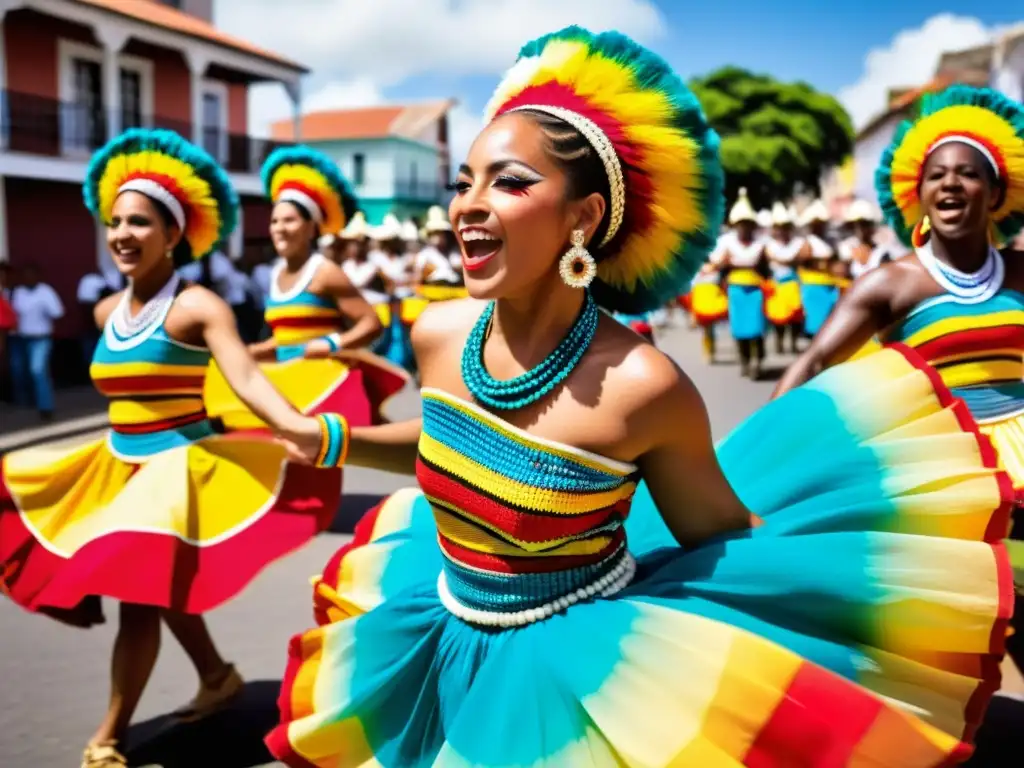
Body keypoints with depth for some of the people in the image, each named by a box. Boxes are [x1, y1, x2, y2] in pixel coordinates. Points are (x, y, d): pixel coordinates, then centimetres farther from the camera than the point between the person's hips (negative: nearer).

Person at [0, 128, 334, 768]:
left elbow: (246, 378, -29)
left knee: (139, 599, -7)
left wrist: (300, 428, -45)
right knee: (164, 588, 18)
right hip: (118, 465, 8)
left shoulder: (198, 306, -15)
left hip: (176, 467, -7)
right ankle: (218, 676, 41)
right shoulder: (108, 311, 6)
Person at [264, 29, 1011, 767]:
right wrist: (335, 439, 13)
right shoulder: (438, 334, -10)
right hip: (449, 655, 5)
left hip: (579, 675, -5)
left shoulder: (642, 386, -25)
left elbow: (721, 533, -11)